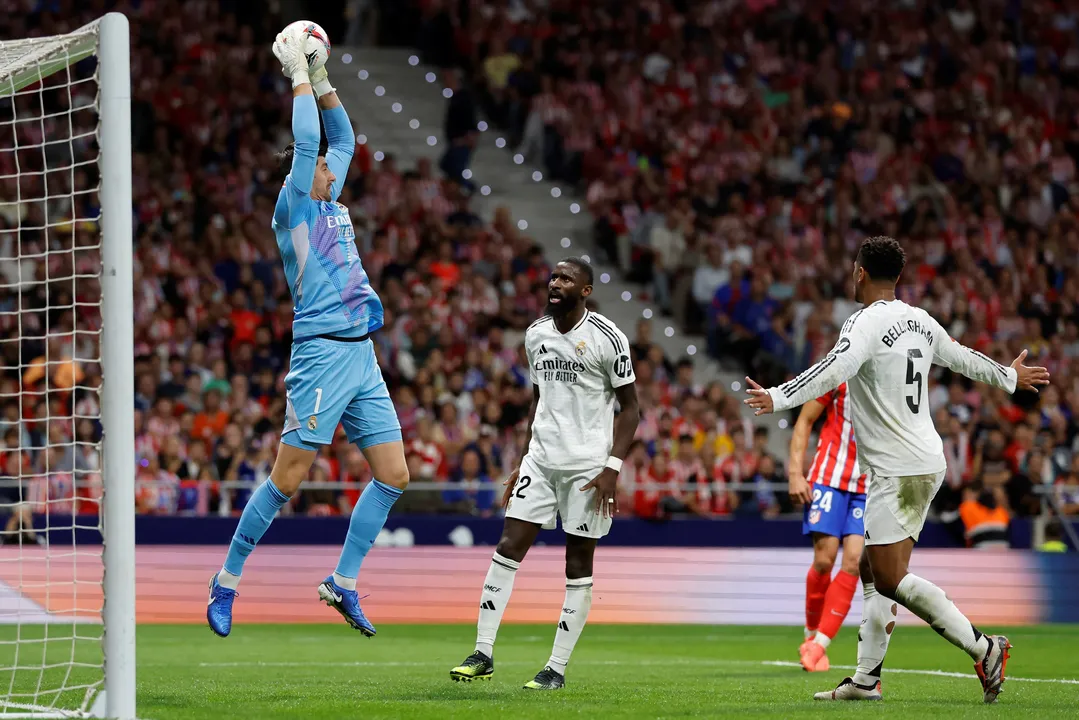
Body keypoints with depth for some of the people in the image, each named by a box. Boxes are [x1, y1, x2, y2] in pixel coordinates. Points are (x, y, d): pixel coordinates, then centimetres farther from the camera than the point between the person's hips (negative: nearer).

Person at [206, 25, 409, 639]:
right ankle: (228, 581, 5)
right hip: (323, 353, -8)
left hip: (362, 356, 8)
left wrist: (322, 81, 19)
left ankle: (344, 584, 11)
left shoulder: (329, 204, 18)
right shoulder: (293, 208, -3)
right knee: (287, 480, -7)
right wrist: (299, 75, -6)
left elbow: (342, 138, 28)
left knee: (394, 476, 3)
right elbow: (306, 142, -14)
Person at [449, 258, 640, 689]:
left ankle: (557, 668, 6)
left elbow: (630, 407, -6)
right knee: (508, 549, -4)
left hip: (588, 465, -5)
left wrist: (612, 467, -14)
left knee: (578, 566, 0)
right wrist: (526, 458, 16)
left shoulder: (606, 338, -9)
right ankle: (483, 654, -1)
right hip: (541, 459, 5)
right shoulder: (536, 334, 9)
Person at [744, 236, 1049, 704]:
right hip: (925, 463, 9)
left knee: (890, 579, -10)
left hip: (898, 471, -9)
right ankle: (866, 679, 12)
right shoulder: (920, 322, 13)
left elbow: (836, 369, -30)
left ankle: (983, 649, -11)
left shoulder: (867, 322, -13)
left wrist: (778, 399, -37)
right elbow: (963, 359, 27)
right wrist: (1010, 377, 45)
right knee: (873, 572, 12)